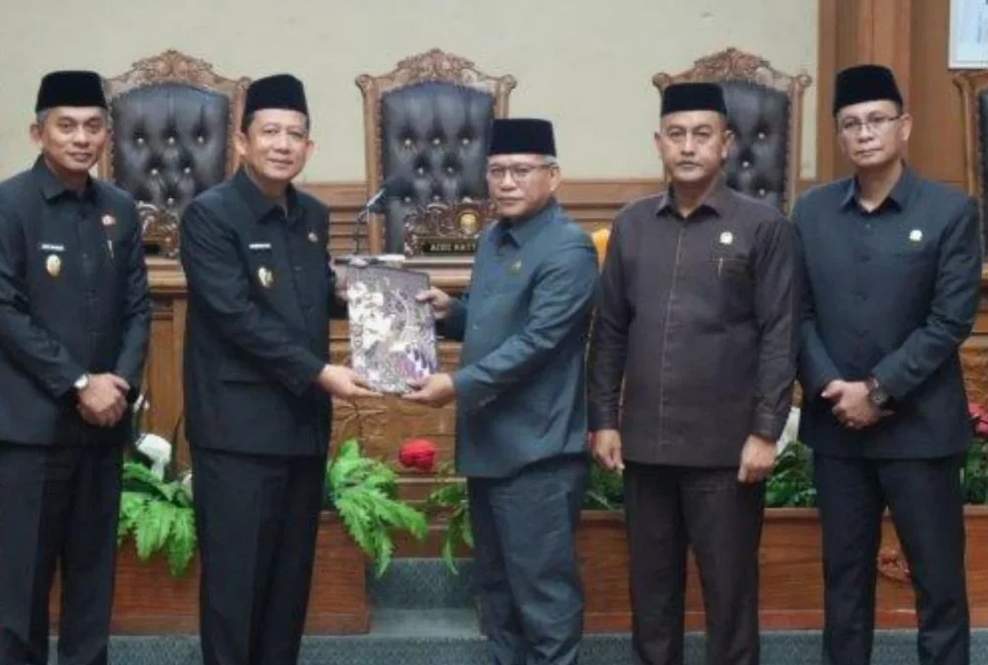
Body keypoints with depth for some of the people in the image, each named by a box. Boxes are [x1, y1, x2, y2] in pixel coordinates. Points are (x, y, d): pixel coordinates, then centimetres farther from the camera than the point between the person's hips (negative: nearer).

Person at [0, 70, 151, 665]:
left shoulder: (121, 209, 10)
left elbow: (138, 308, 10)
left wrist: (122, 381, -6)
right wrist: (78, 383, -14)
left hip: (104, 419, 5)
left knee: (94, 568, 10)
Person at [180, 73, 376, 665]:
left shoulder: (313, 216, 12)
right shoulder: (210, 214, -10)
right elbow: (237, 315, -17)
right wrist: (319, 371, -20)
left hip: (304, 423, 7)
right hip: (239, 427, -7)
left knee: (292, 576, 12)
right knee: (236, 578, -2)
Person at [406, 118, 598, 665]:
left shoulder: (568, 251, -15)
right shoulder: (492, 240, 12)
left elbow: (535, 341, -21)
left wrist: (459, 385, -23)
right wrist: (449, 311, 3)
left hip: (537, 447, -9)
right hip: (487, 440, 9)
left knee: (542, 587, -2)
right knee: (495, 582, 18)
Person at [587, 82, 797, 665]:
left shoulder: (764, 226, -3)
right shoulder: (631, 224, 8)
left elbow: (779, 336, -6)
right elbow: (610, 330, 10)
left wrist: (766, 432, -10)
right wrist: (604, 419, 6)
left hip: (726, 443, -3)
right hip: (645, 439, 4)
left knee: (729, 584, 6)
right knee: (651, 582, 13)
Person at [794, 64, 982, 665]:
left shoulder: (952, 211, -4)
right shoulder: (812, 211, 7)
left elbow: (951, 320, -9)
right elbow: (799, 312, 4)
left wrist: (877, 391, -14)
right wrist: (828, 386, -11)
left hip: (918, 426, -3)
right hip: (836, 426, 3)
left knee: (939, 578, 2)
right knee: (844, 574, 12)